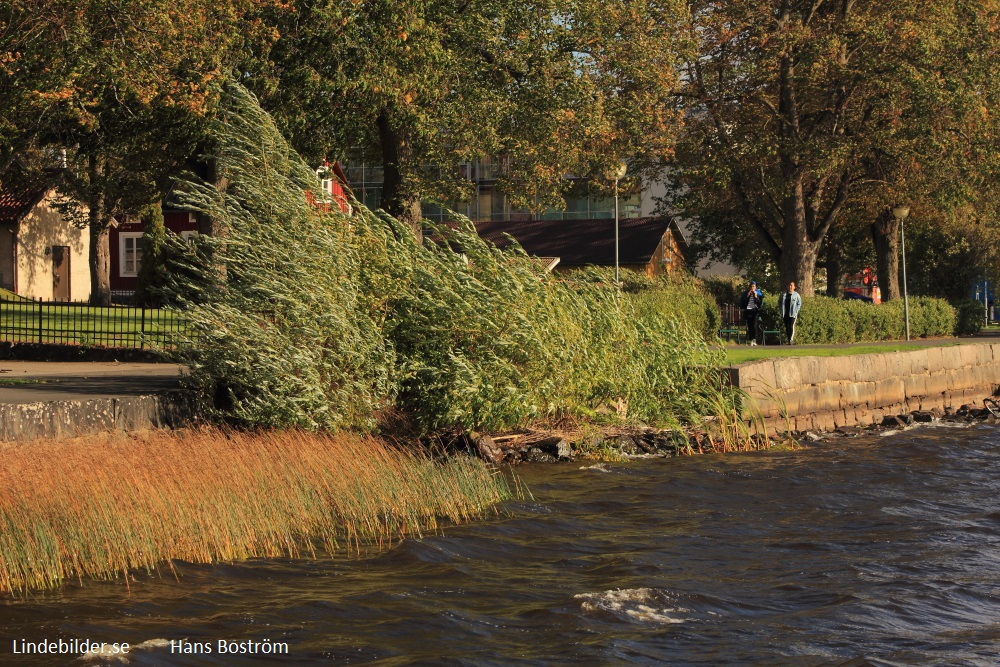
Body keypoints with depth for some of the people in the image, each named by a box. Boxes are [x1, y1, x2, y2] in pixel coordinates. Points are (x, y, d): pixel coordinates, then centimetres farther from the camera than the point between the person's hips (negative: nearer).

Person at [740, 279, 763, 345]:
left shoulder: (758, 293, 8)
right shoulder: (746, 293, 9)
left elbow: (760, 303, 2)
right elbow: (741, 303, 2)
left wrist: (756, 296, -8)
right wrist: (747, 296, -7)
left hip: (755, 311, -2)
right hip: (748, 311, 2)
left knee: (754, 326, -16)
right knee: (749, 326, -1)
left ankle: (754, 340, -15)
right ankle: (751, 340, 4)